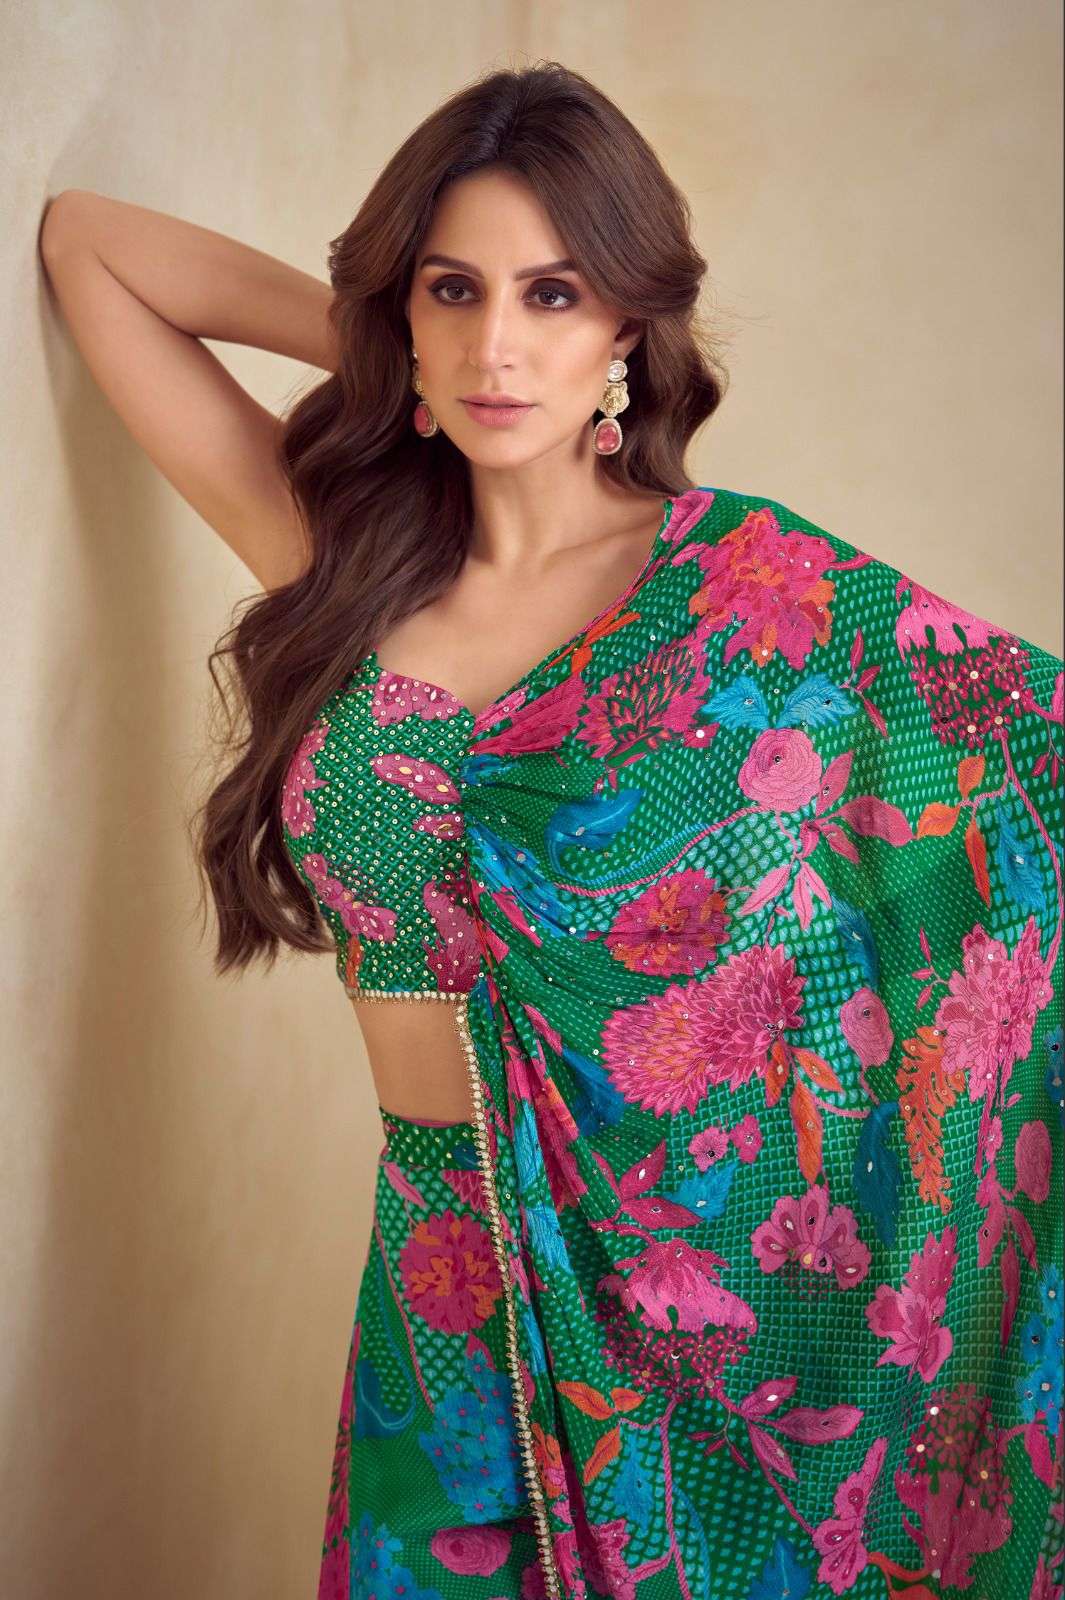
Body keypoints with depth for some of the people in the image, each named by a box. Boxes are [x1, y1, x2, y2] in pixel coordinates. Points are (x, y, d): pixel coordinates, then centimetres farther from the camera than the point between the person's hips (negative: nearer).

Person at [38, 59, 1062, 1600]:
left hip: (729, 1294, -2)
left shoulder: (765, 588, -9)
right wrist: (376, 357, 1)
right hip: (450, 1283, 3)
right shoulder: (340, 561, 1)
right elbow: (85, 241, 7)